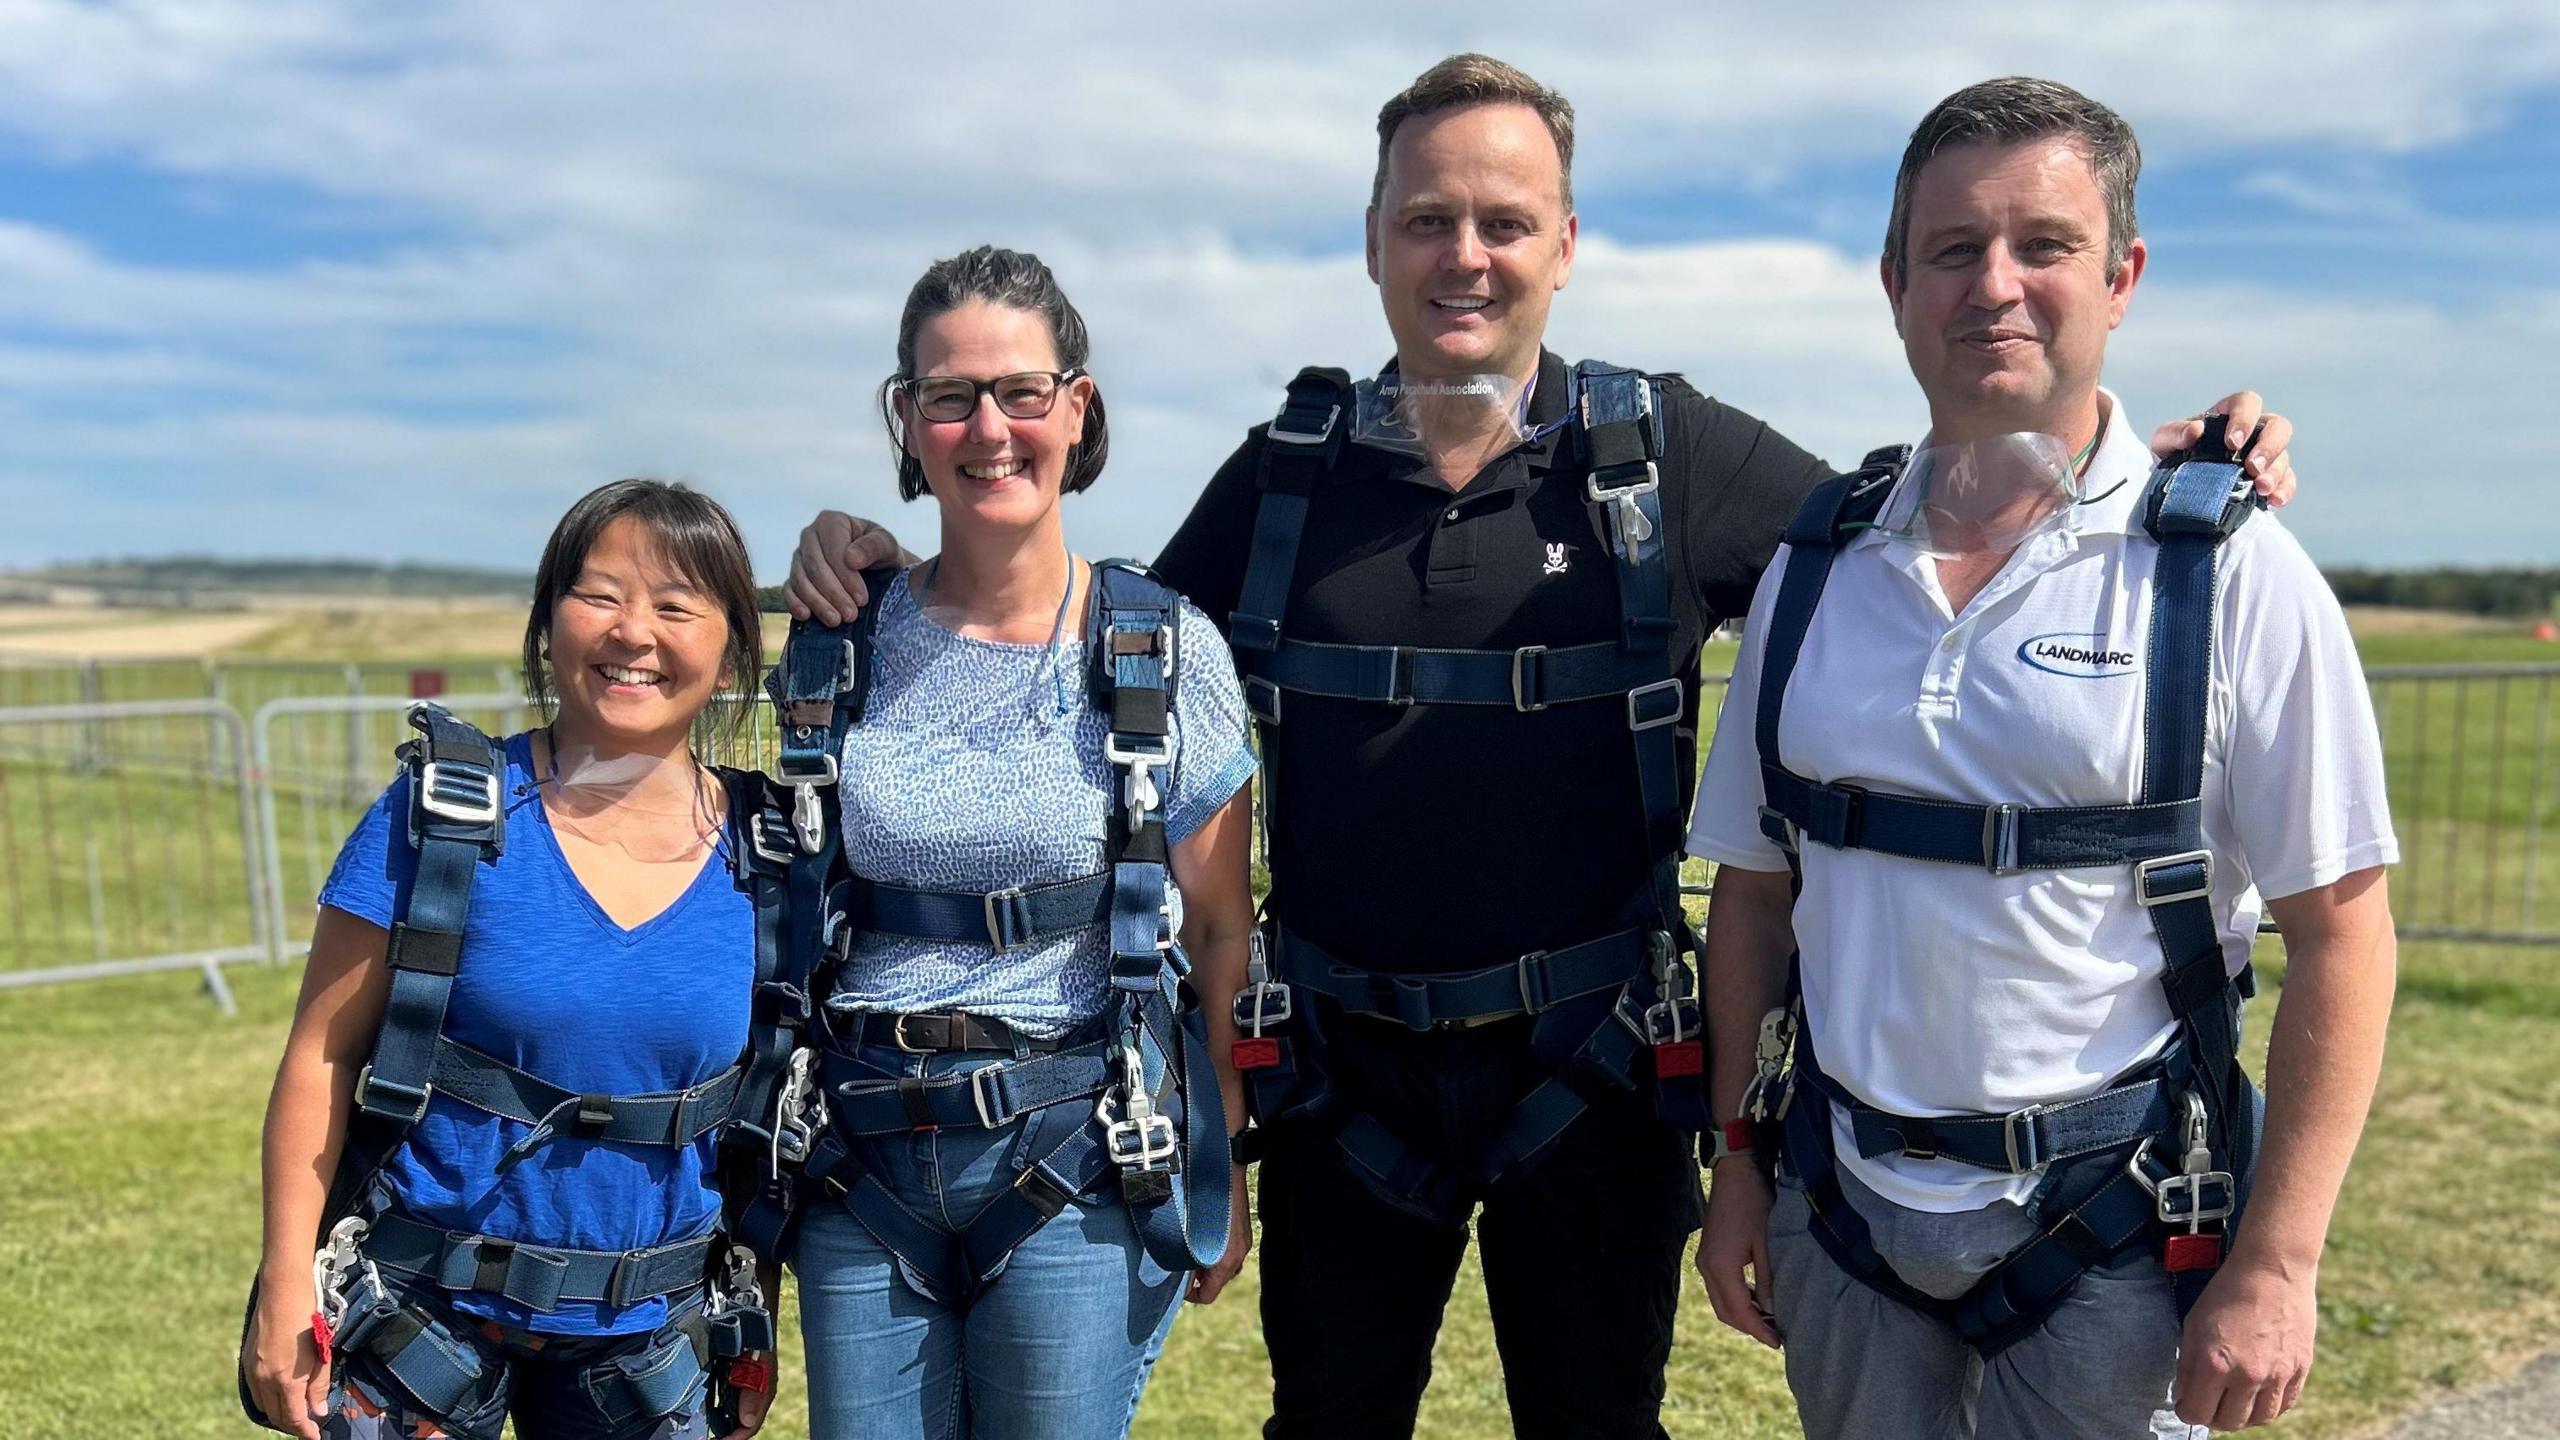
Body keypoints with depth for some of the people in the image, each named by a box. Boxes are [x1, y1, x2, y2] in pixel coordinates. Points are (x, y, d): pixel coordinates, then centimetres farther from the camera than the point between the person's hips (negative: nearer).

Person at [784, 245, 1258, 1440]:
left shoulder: (1165, 651, -6)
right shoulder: (846, 639, 1)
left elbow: (1222, 933, -1)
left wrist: (1223, 1171, 0)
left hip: (1079, 1158, -2)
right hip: (863, 1158, 3)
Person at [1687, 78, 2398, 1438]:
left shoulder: (2229, 573, -9)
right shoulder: (1816, 563, 1)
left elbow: (2339, 928, -9)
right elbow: (1755, 888, 7)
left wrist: (2275, 1268, -12)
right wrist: (1738, 1160, 6)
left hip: (2112, 1229, -3)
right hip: (1844, 1209, 3)